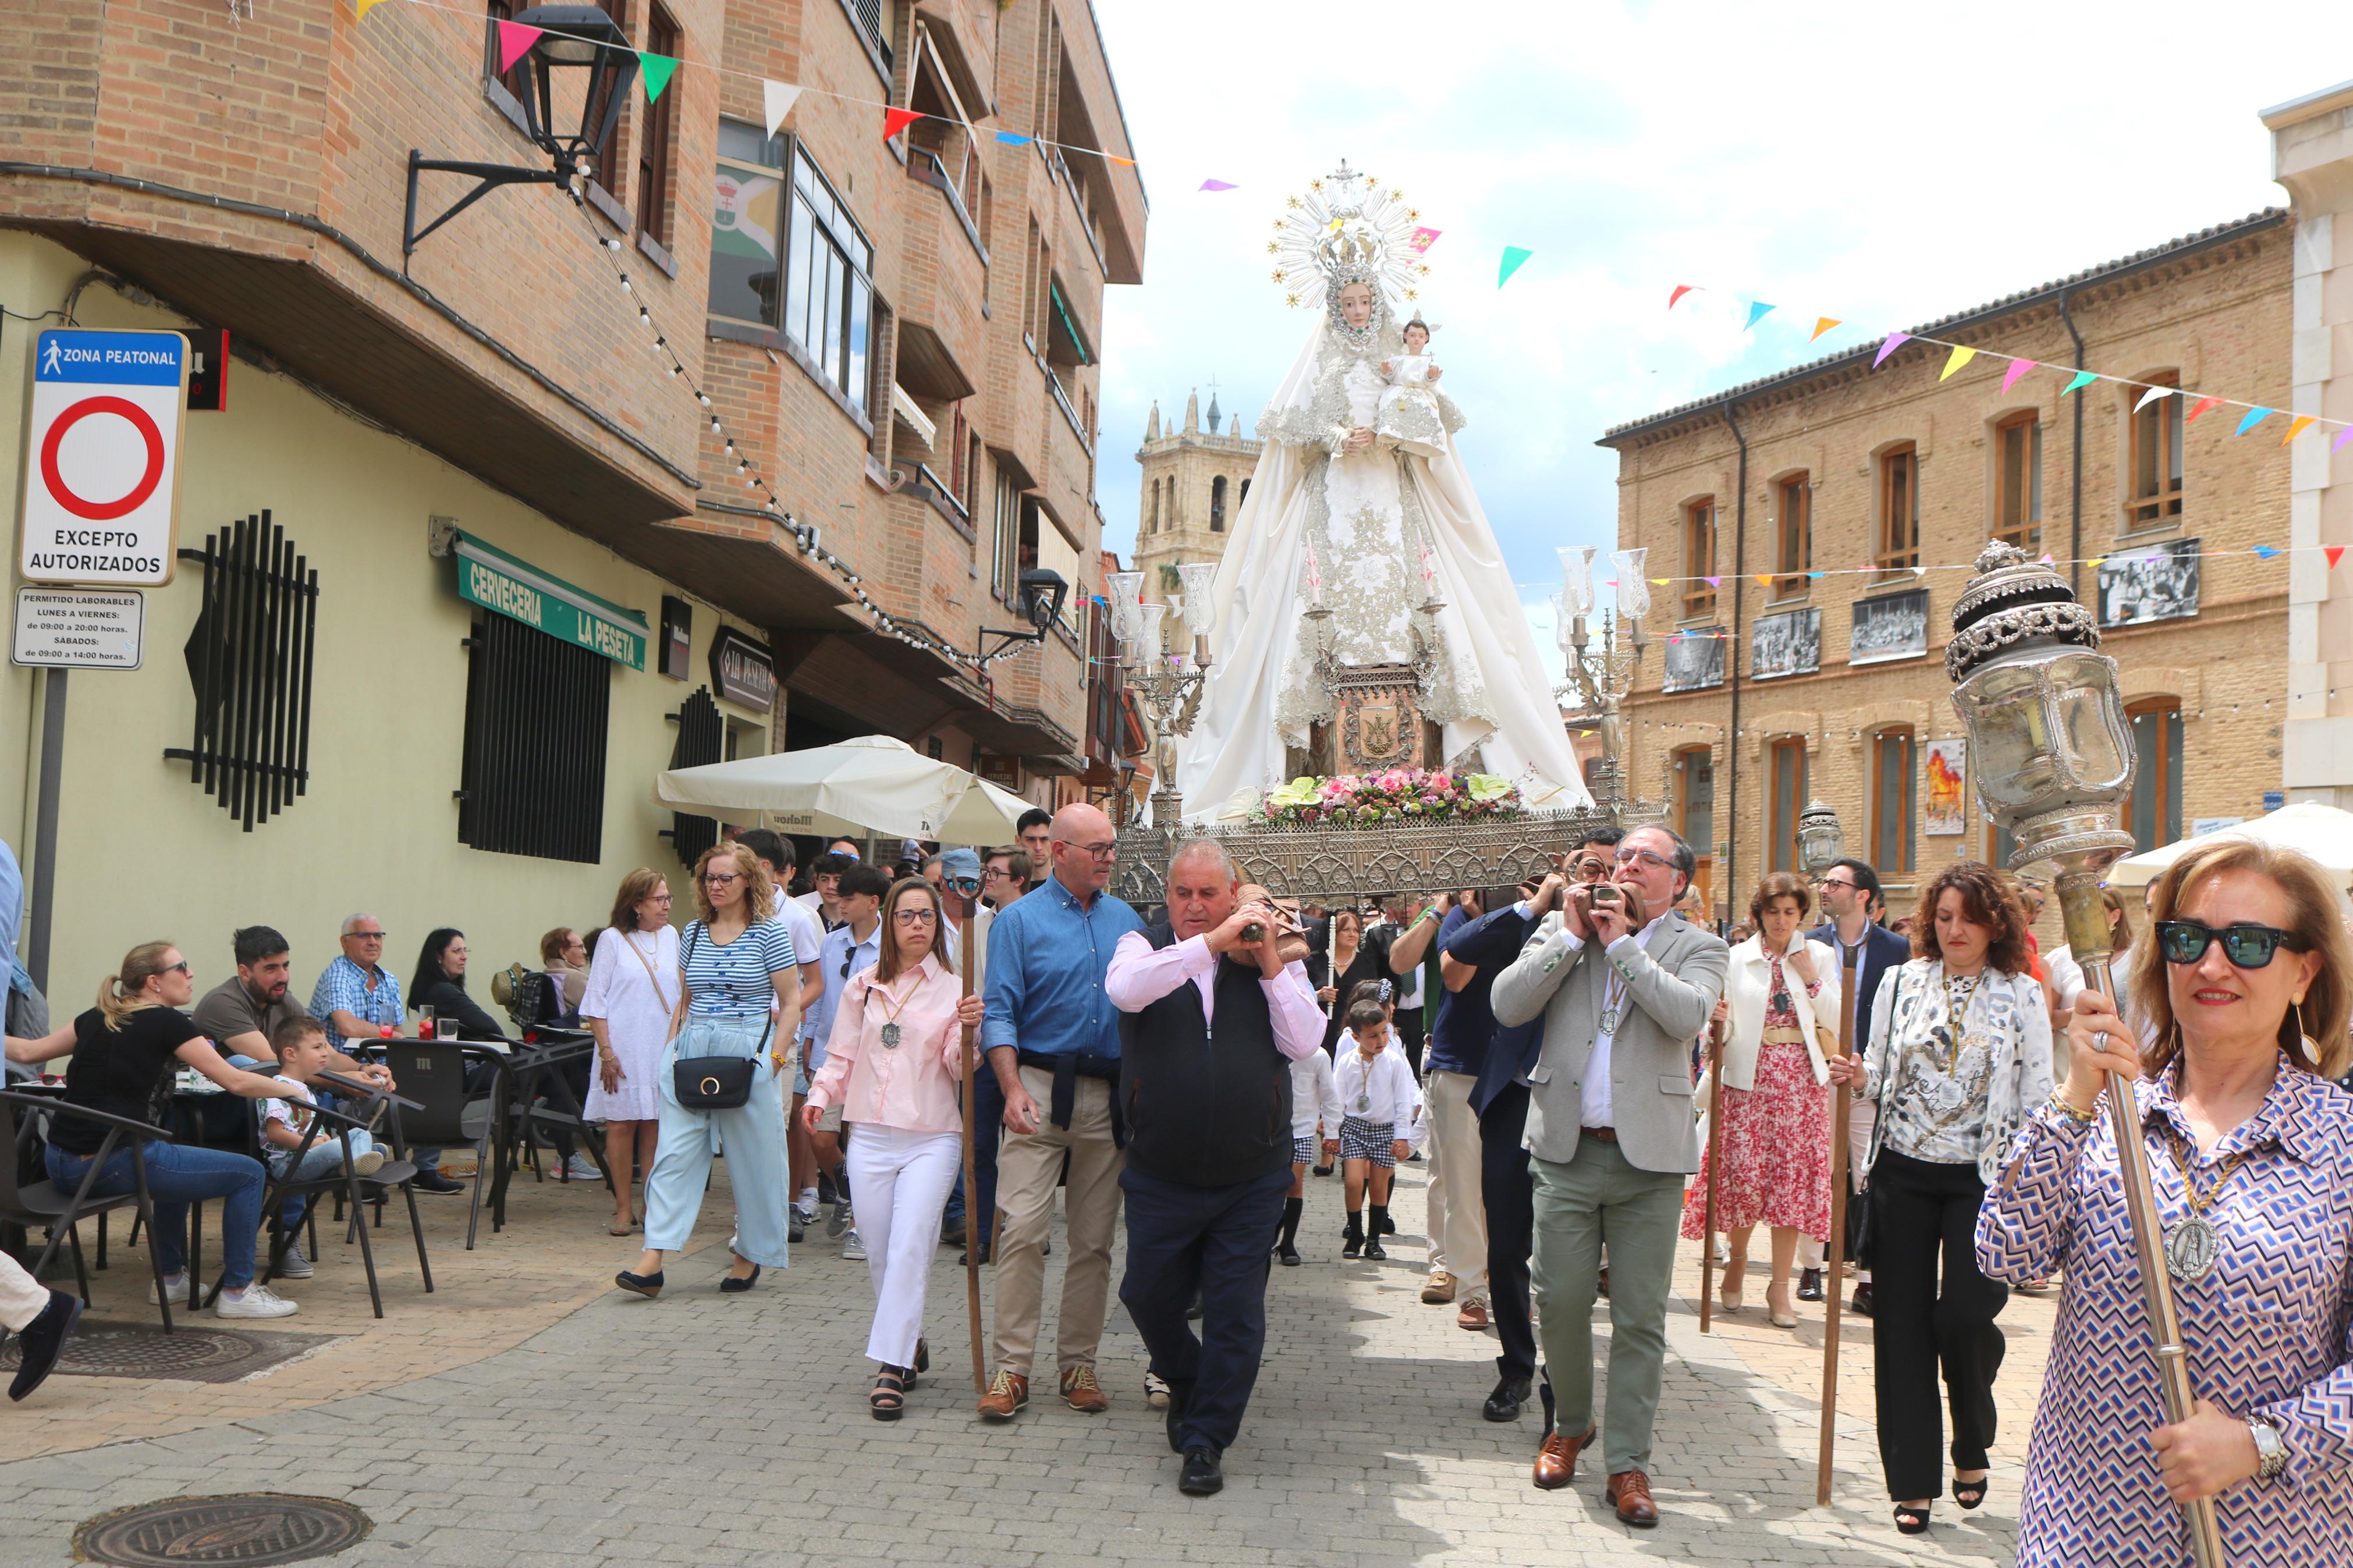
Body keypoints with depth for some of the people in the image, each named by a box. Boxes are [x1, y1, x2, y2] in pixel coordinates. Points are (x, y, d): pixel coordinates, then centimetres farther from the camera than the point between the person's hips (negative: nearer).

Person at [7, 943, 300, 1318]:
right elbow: (235, 1081, -8)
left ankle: (171, 1278, 39)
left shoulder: (97, 1019, 13)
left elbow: (26, 1051, 22)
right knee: (248, 1173, 1)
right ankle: (237, 1292, 7)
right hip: (111, 1166, -9)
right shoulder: (169, 1024, -7)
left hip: (61, 1164, 9)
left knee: (177, 1162, 36)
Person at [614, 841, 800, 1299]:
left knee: (752, 1158, 4)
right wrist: (670, 1049, 10)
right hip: (690, 1052, 4)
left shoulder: (769, 933, -2)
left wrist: (774, 1057, -9)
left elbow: (791, 1003, -2)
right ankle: (652, 1261, -8)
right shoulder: (694, 933, 12)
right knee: (675, 1151, -4)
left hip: (746, 1054, -4)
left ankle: (751, 1256, 18)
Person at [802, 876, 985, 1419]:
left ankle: (891, 1369, -13)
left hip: (932, 1137, -3)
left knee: (909, 1248, -14)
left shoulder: (953, 989, 3)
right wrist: (820, 1095, 0)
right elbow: (841, 1056, 17)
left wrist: (968, 1031, -20)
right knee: (879, 1253, 6)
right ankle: (910, 1346, 27)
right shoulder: (862, 987, 11)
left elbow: (958, 1069, -2)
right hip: (871, 1135, 3)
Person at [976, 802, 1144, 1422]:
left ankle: (1079, 1363, 17)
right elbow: (1000, 1013, -5)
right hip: (1041, 1086, -4)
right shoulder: (1020, 921, 0)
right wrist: (1013, 1087, -18)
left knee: (1094, 1238, 7)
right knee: (1022, 1228, -10)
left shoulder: (1127, 921, 12)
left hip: (1110, 1096, 4)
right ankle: (1011, 1366, -3)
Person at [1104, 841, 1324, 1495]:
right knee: (1148, 1295, 12)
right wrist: (1213, 942, -30)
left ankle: (1207, 1439, 18)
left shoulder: (1276, 957, 2)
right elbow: (1125, 989, -26)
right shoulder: (1145, 946, -2)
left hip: (1251, 1176, 0)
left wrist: (1271, 967, -16)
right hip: (1161, 1176, 0)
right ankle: (1186, 1384, 41)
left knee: (1235, 1310, 2)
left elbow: (1305, 1043, -8)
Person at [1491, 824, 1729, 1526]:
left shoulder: (1699, 948, 5)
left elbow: (1688, 1015, -16)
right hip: (1566, 1149, 2)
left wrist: (1621, 943, -10)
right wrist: (1572, 935, -7)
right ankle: (1571, 1424, 29)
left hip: (1648, 1154, -1)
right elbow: (1507, 1005, -3)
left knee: (1640, 1315, 2)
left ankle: (1628, 1463, 12)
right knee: (1560, 1298, 5)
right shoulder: (1562, 928, 10)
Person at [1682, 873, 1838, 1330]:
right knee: (1745, 1173, -3)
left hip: (1801, 1079, 1)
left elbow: (1836, 1019, 5)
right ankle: (1737, 1258, 25)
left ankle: (1780, 1285, 8)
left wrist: (1811, 980, -8)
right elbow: (1726, 1030, 4)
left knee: (1793, 1177, -2)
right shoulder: (1736, 959, 5)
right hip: (1750, 1077, -1)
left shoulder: (1819, 956, 9)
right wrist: (1718, 1020, -19)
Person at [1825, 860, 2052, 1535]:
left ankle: (1972, 1444, 22)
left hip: (1982, 1177, -2)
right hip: (1903, 1172, 2)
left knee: (1966, 1316, -9)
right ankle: (1911, 1479, 13)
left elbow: (2037, 1099, 0)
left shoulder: (2022, 995, 1)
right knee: (1903, 1324, 3)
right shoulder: (1902, 982, 6)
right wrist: (1860, 1080, -11)